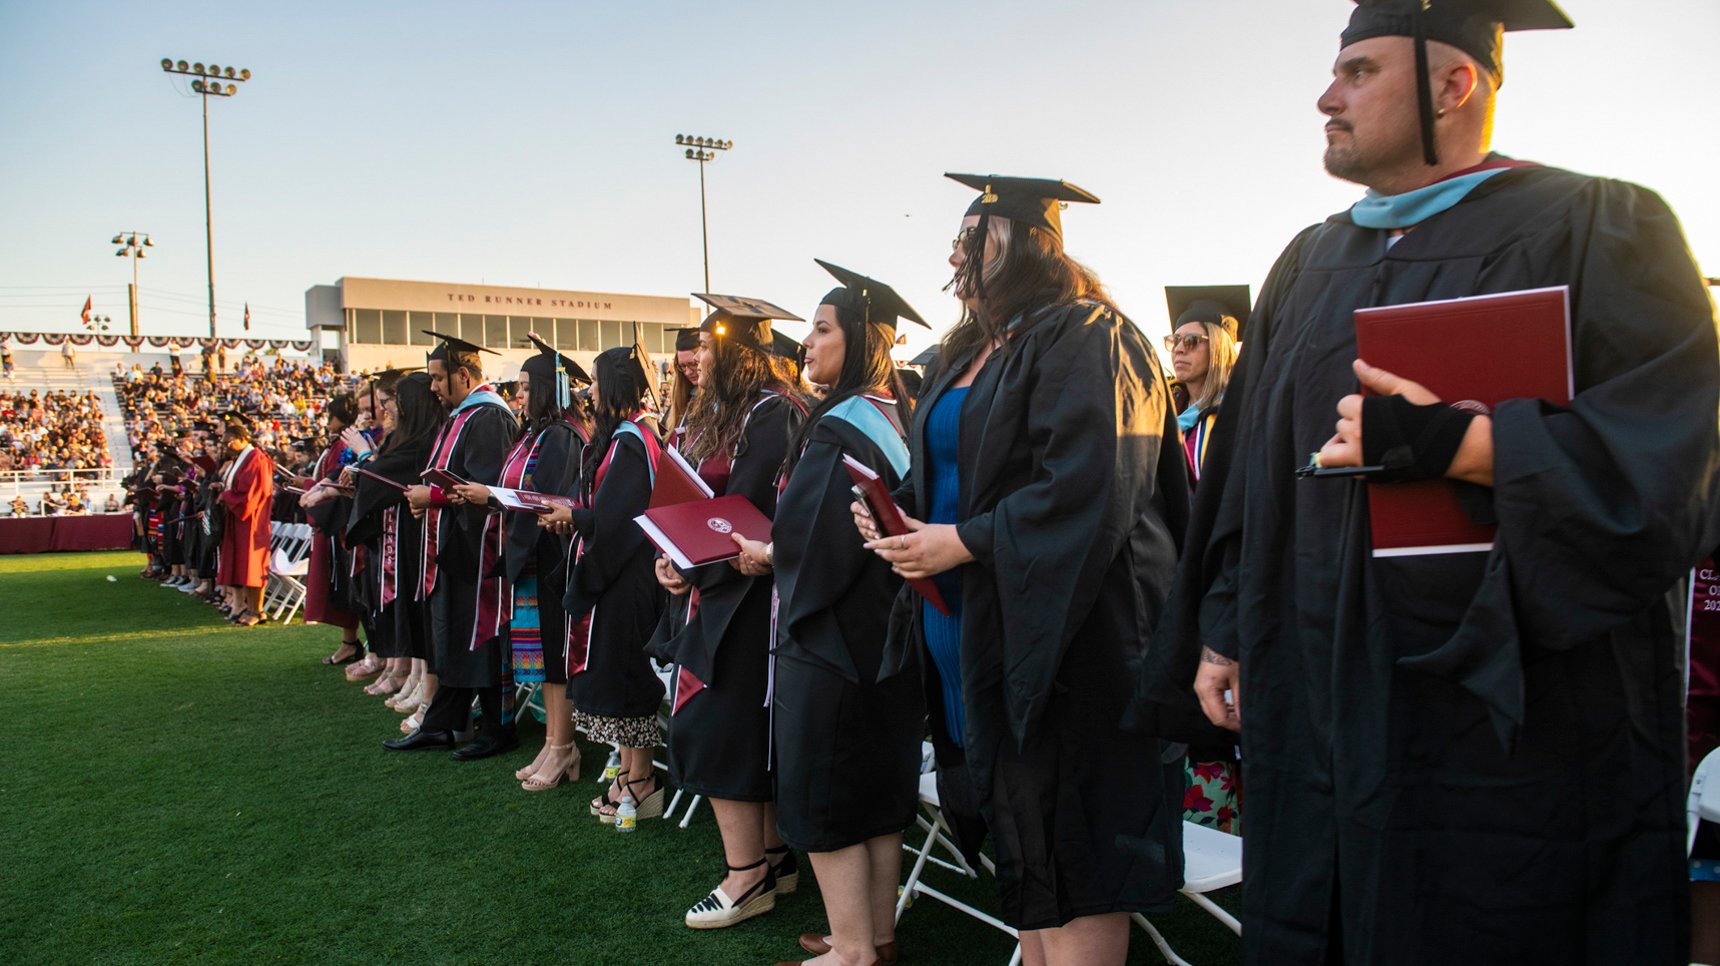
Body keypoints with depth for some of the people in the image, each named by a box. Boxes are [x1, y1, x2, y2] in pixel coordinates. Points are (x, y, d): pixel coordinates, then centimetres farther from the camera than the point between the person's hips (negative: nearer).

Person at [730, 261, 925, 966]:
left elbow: (811, 541, -25)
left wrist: (764, 554, -5)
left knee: (823, 799, 3)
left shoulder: (837, 429, -19)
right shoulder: (897, 419, 8)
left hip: (830, 636, -9)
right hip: (888, 634, 9)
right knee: (878, 789, 16)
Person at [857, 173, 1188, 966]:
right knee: (1019, 844, 14)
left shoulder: (1083, 338, -11)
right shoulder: (972, 352, 17)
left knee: (1070, 864, -1)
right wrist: (900, 513, 3)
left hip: (1057, 629, -9)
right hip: (974, 632, 9)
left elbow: (1086, 489, -20)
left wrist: (964, 541, -18)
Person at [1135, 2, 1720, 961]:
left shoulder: (1594, 230, -3)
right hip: (1320, 696, 5)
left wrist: (1459, 444, -24)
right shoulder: (1313, 262, 14)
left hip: (1505, 711, -5)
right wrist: (1223, 630, 12)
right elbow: (1252, 463, 15)